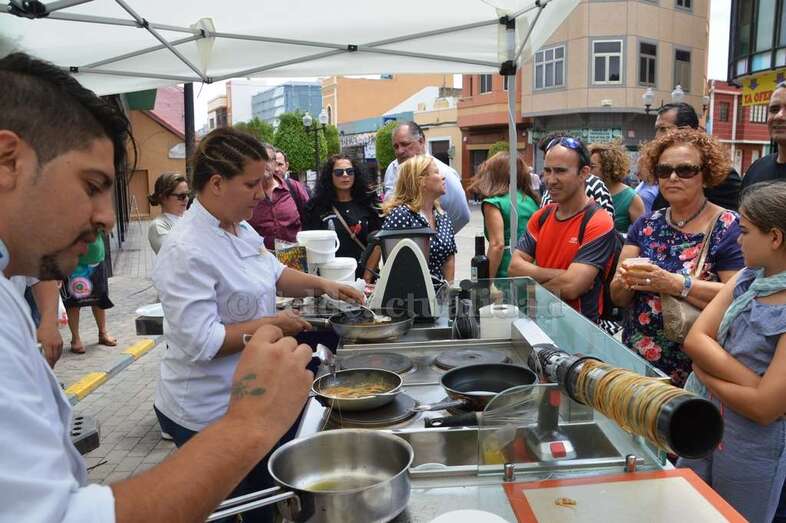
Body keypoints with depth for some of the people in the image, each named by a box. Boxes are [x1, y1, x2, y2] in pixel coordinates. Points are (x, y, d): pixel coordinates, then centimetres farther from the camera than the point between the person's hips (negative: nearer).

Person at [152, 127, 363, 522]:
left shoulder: (239, 228, 2)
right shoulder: (186, 251, -26)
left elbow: (272, 274, 16)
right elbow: (201, 343, -30)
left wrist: (321, 285, 2)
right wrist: (269, 325, -23)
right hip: (209, 416, -9)